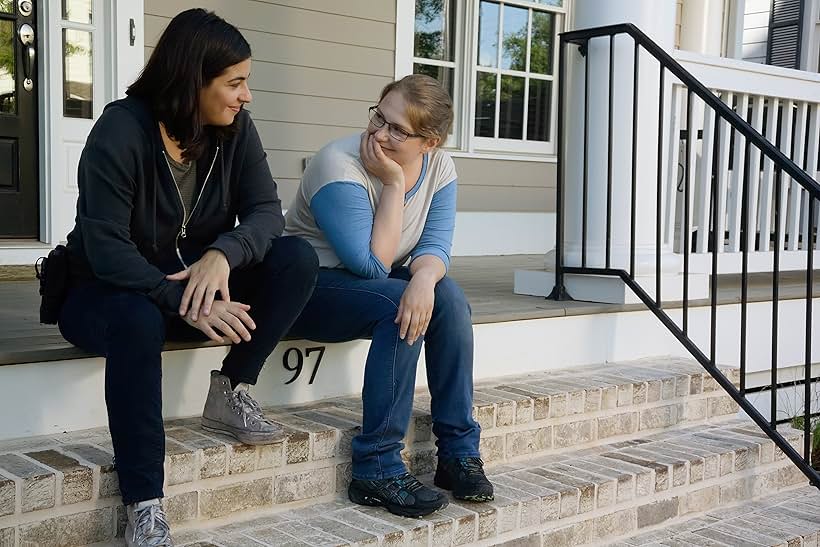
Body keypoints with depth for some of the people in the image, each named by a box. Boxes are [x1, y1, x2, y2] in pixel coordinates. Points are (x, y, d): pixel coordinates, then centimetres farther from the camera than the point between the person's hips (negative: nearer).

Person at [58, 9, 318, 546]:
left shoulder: (235, 130, -6)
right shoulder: (121, 129, -21)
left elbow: (266, 211, -14)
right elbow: (105, 247, -27)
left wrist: (222, 255, -36)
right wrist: (184, 301, -39)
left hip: (201, 282, 5)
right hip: (108, 292, -4)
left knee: (297, 258, -19)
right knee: (138, 319, -41)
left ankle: (232, 392, -8)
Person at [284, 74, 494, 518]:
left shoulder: (438, 167, -3)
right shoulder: (339, 167, -23)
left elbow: (435, 246, -11)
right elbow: (373, 266, -25)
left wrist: (424, 278, -34)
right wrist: (394, 184, -27)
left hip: (379, 282, 6)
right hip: (311, 287, -6)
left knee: (447, 296, -23)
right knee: (401, 306, -32)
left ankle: (458, 452, -15)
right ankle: (376, 470, -25)